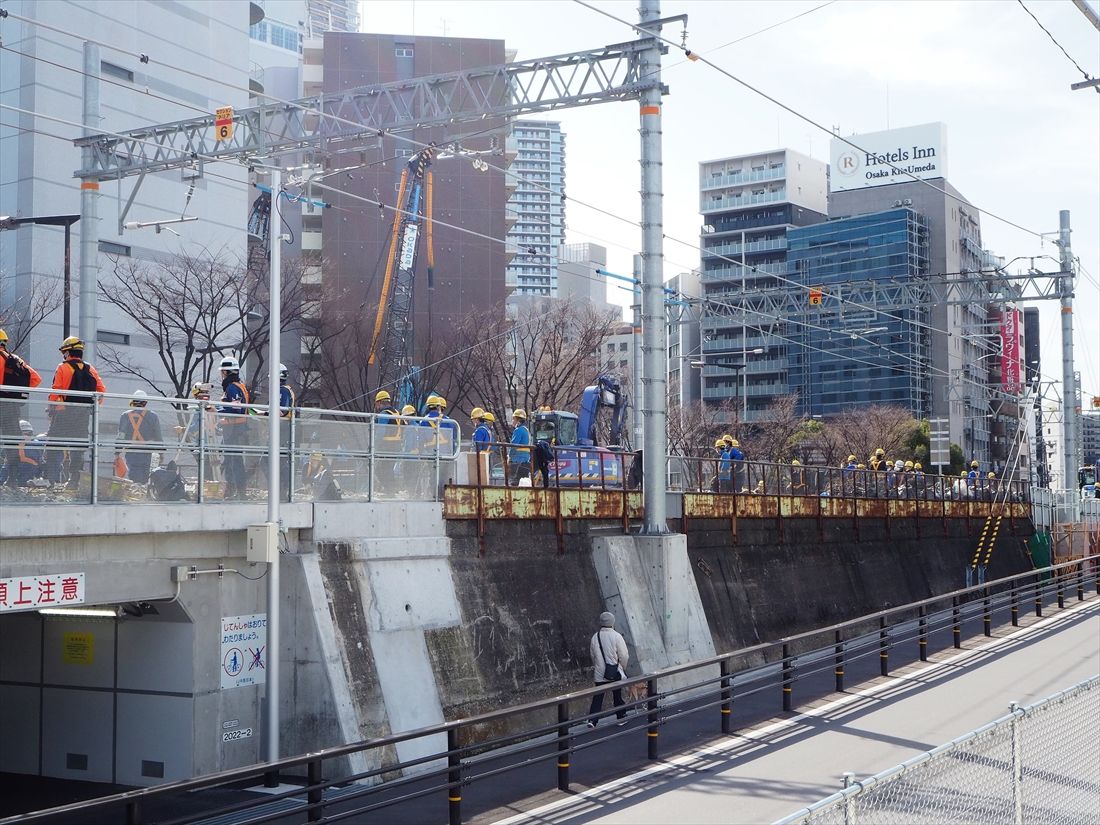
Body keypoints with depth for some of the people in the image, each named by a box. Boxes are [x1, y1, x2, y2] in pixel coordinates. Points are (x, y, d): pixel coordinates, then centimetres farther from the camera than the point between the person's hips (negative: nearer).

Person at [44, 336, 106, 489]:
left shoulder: (63, 368, -5)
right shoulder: (91, 370, 9)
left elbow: (56, 391, -12)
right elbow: (101, 390, 3)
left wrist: (52, 408, -3)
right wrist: (92, 407, 12)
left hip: (64, 413, -4)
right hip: (84, 414, 4)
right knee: (78, 447, 9)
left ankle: (51, 478, -9)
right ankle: (74, 480, 6)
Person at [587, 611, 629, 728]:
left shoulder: (595, 637, -2)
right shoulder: (616, 636, -13)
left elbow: (592, 655, 7)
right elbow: (624, 655, -9)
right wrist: (623, 668, 8)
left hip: (599, 673, 2)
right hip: (615, 673, -2)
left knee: (597, 697, 4)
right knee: (617, 695, 14)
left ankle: (592, 720, -7)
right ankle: (622, 717, 27)